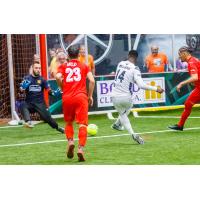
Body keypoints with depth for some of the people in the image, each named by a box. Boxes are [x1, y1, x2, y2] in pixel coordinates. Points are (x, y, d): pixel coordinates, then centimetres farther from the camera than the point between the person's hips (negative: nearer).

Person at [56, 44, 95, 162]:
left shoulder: (63, 67, 13)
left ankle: (70, 141, -2)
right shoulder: (84, 66, 12)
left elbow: (58, 77, -8)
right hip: (81, 97, -2)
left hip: (67, 98, 2)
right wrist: (90, 96, 8)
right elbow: (92, 80, -1)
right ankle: (81, 148, -18)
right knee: (82, 124, -4)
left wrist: (63, 88, 7)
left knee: (69, 122, 20)